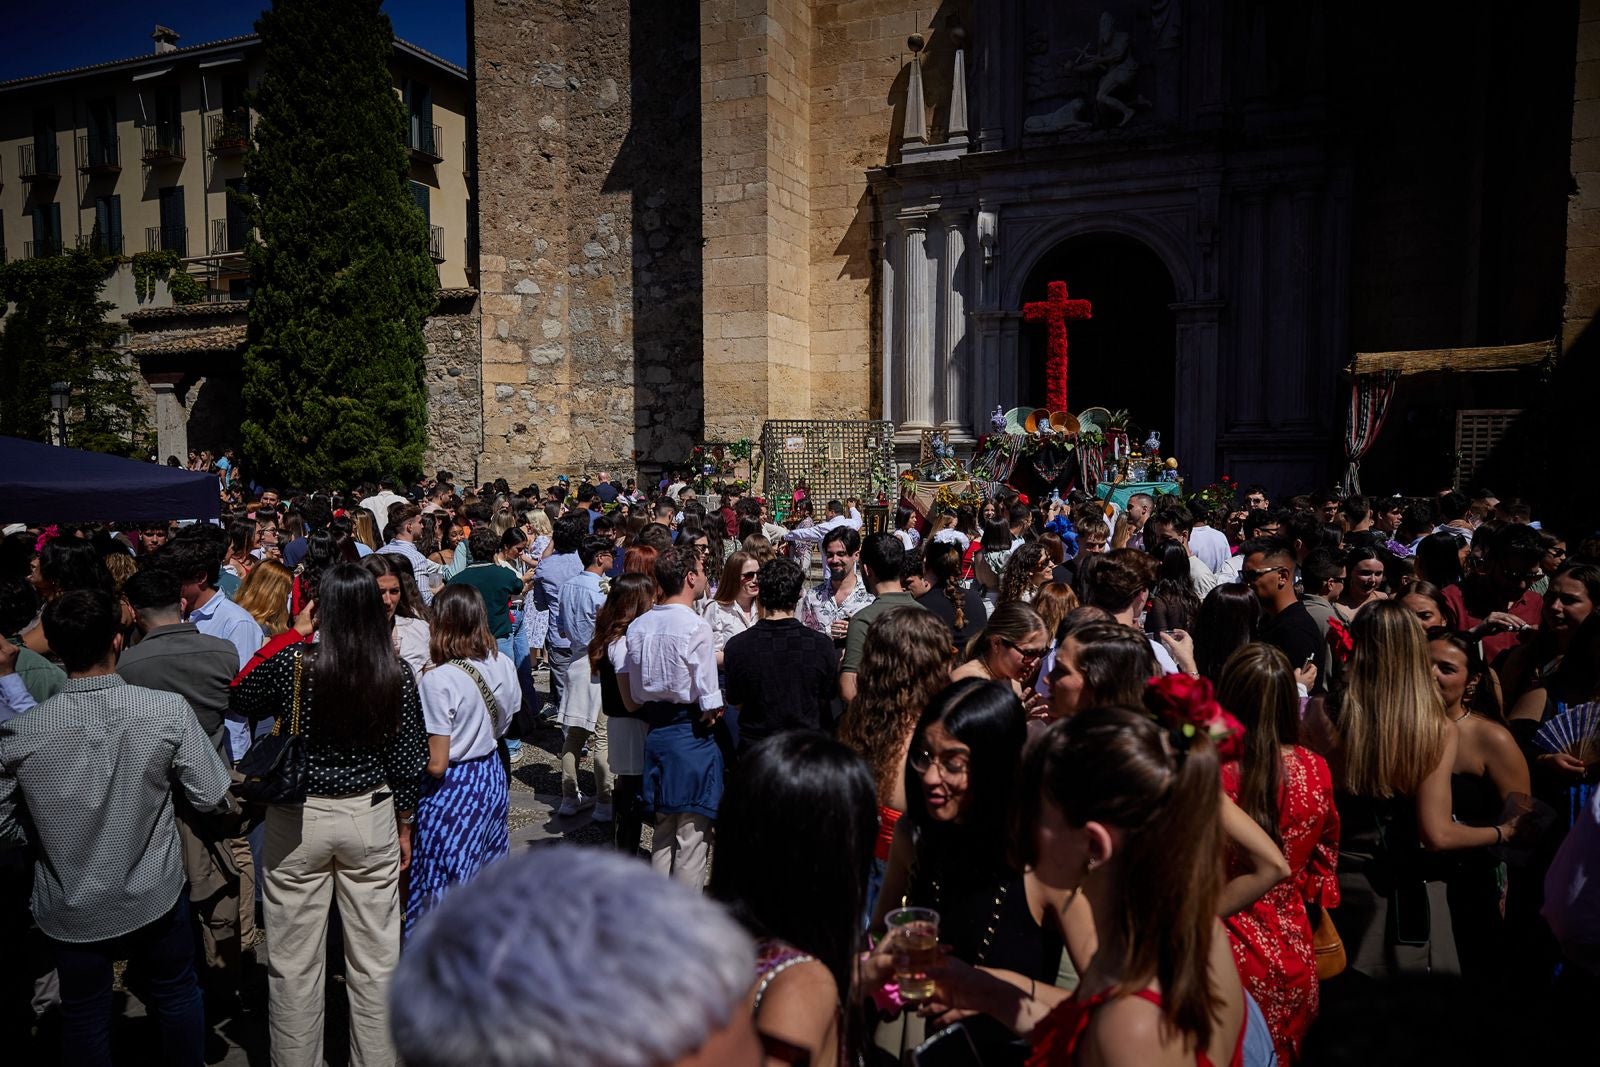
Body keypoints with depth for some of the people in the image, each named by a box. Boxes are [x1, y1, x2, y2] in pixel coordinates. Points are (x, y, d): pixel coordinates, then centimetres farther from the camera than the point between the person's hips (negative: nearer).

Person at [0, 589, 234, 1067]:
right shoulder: (169, 711, -22)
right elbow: (213, 798, -14)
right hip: (155, 897, 0)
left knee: (84, 1016, 22)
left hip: (71, 910, 1)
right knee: (177, 996, 22)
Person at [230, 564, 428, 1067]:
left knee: (294, 962, 14)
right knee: (374, 958, 14)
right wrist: (404, 826, 11)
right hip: (371, 818, 2)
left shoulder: (290, 663, -15)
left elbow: (240, 701, 6)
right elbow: (408, 762, -2)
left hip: (298, 819, -1)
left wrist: (289, 639, 6)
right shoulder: (396, 674, -9)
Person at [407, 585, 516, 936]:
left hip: (451, 790, -7)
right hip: (492, 779, 7)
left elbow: (436, 765, -20)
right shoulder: (503, 666, -3)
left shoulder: (438, 680, -23)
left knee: (443, 887, 8)